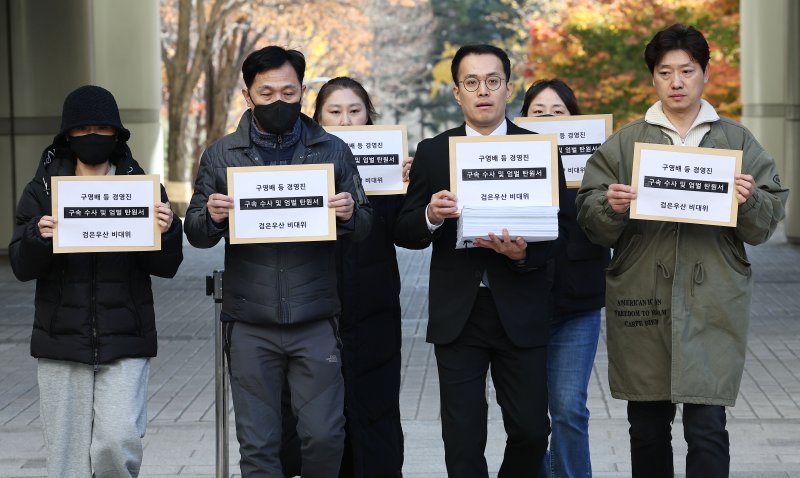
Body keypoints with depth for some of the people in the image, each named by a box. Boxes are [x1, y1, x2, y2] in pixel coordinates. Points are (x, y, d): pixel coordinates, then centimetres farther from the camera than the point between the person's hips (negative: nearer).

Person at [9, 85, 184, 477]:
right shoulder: (42, 190, 6)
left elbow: (165, 267, 3)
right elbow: (22, 267, 1)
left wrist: (167, 231, -18)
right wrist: (38, 237, -20)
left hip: (124, 342, -1)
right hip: (61, 341, 1)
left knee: (118, 442, -13)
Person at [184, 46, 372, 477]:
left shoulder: (333, 151, 6)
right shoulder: (220, 157, 6)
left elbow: (364, 226, 6)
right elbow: (195, 233, 7)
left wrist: (350, 214, -16)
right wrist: (211, 217, -16)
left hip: (315, 323, 0)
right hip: (250, 326, 0)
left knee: (325, 436, -1)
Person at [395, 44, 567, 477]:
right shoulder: (432, 152, 6)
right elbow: (403, 233, 3)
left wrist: (525, 253, -22)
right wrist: (431, 217, -18)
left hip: (520, 312, 0)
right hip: (457, 314, 0)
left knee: (531, 429, 3)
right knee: (463, 440, 2)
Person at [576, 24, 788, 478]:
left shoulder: (738, 141, 8)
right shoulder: (623, 143, 7)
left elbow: (766, 223, 5)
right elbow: (592, 219, 4)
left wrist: (750, 201, -16)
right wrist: (612, 209, -17)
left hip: (712, 303, -1)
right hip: (641, 300, 1)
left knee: (707, 427, -5)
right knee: (647, 428, 10)